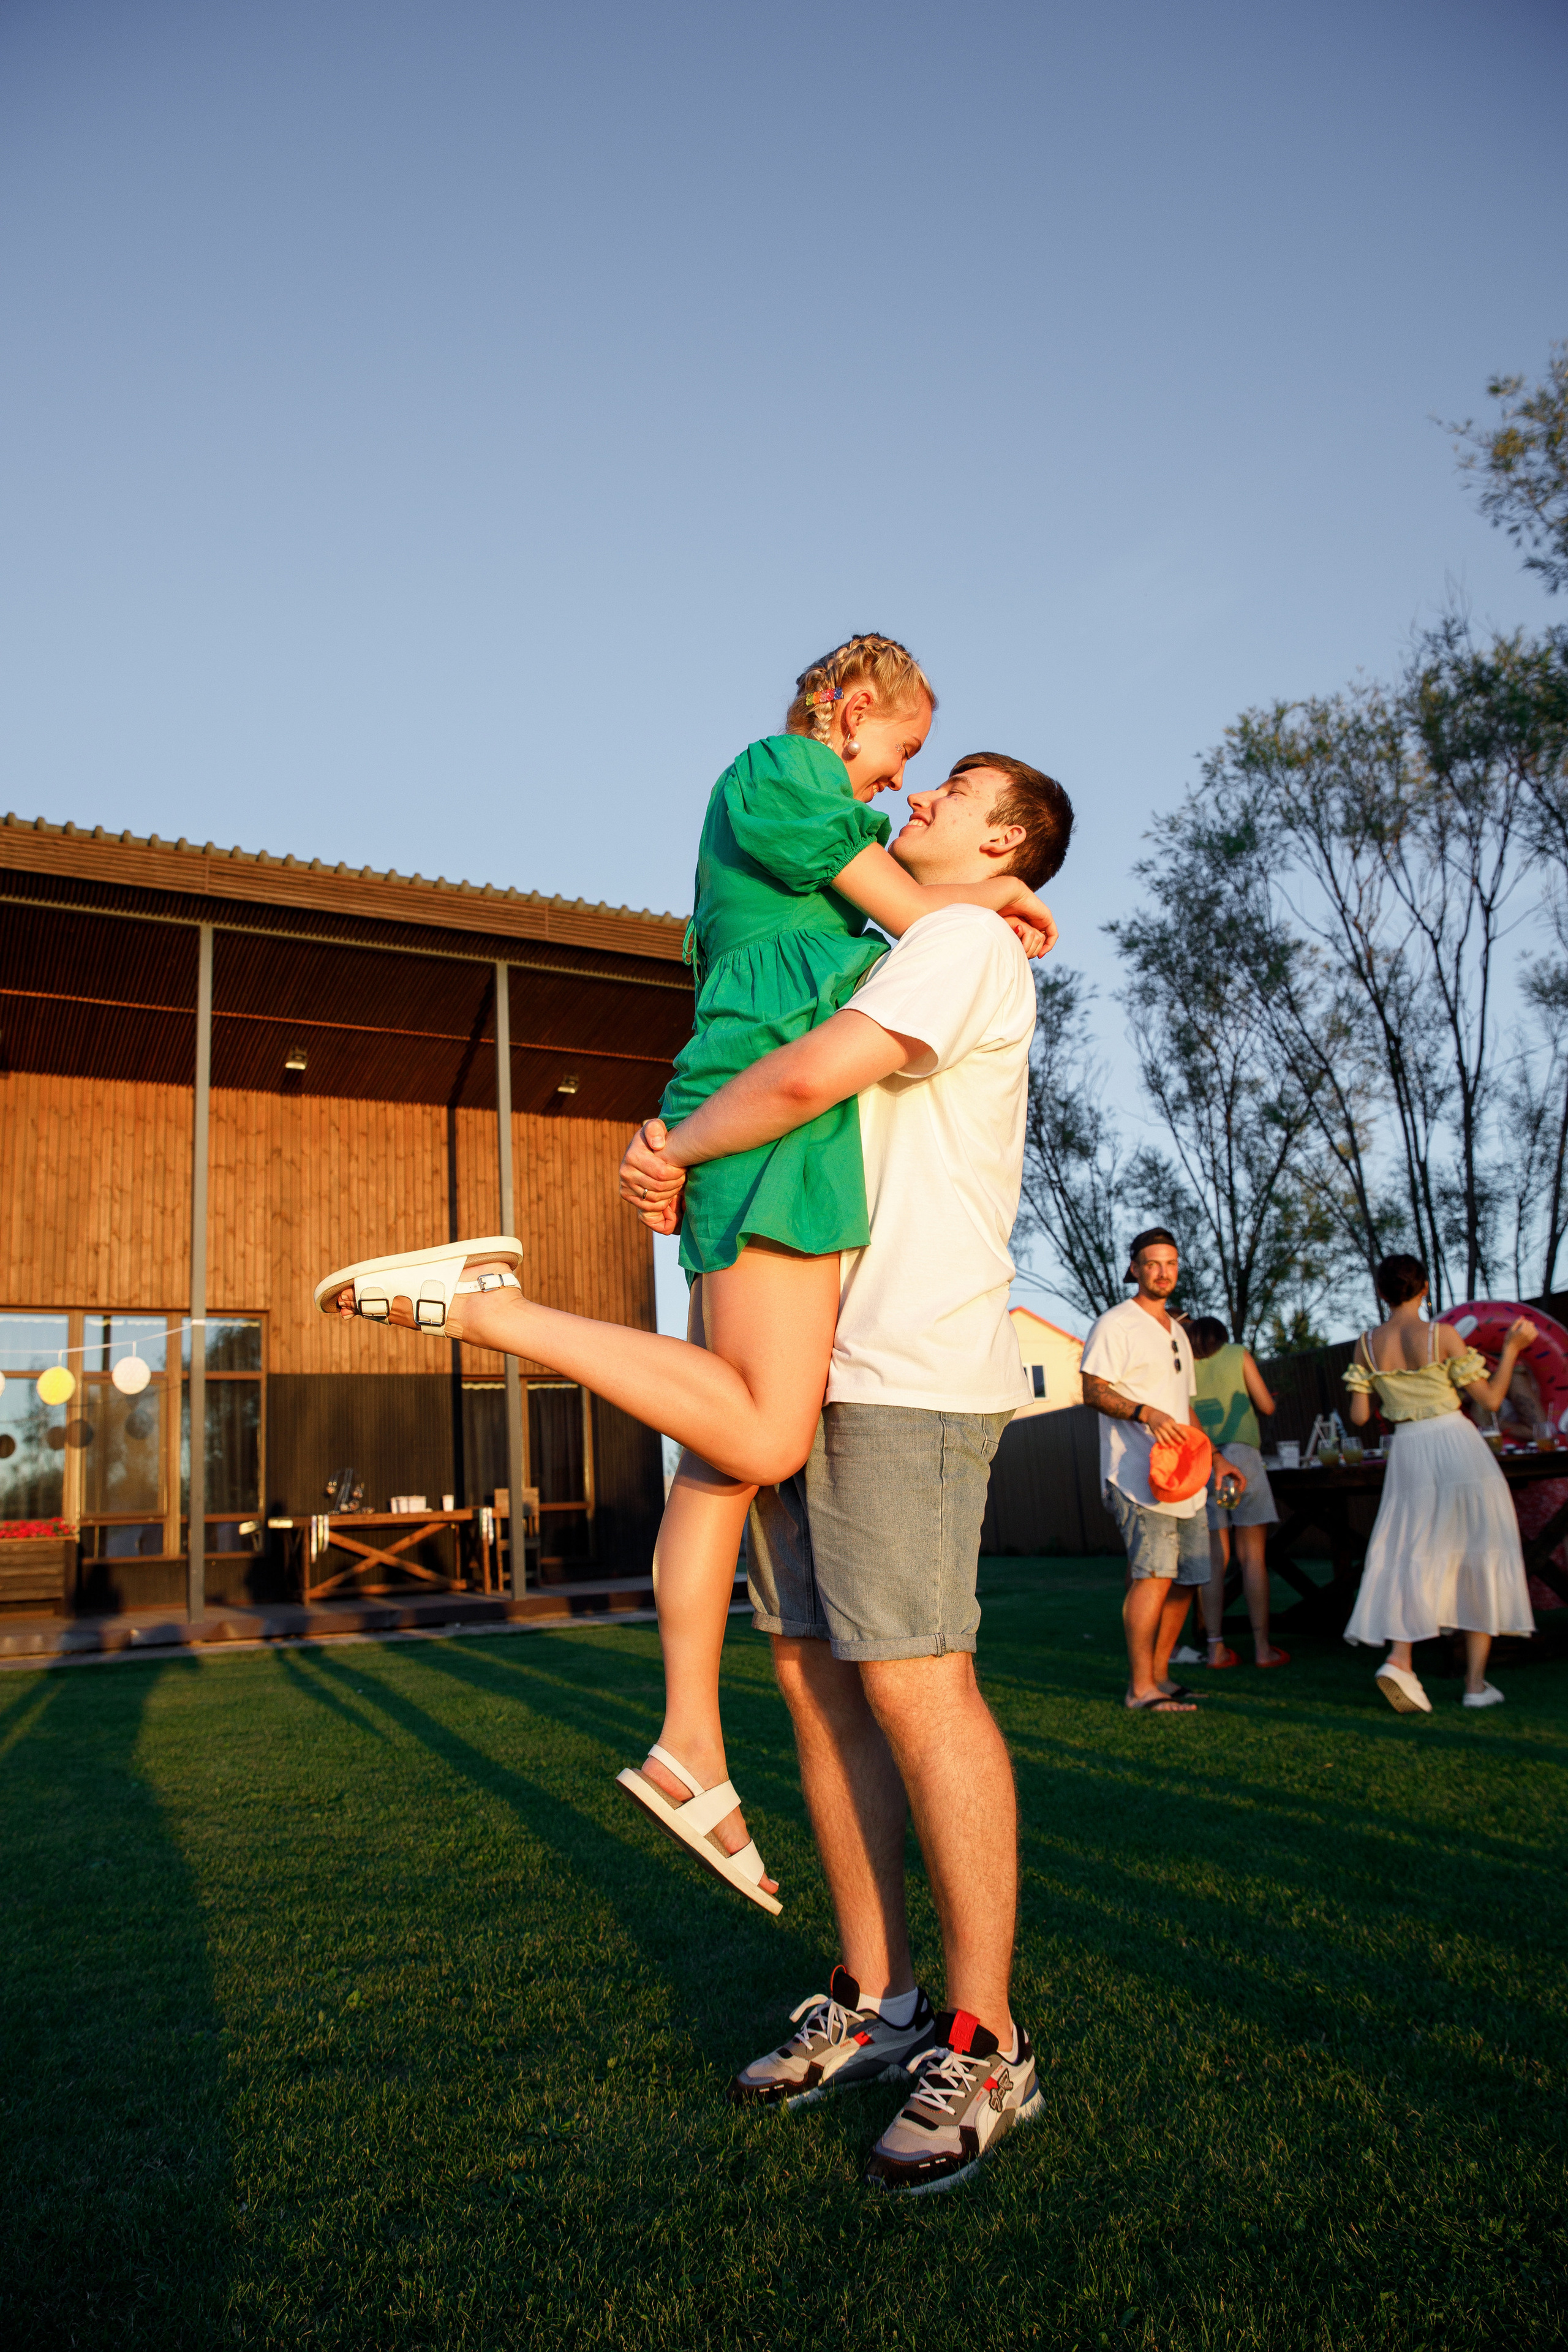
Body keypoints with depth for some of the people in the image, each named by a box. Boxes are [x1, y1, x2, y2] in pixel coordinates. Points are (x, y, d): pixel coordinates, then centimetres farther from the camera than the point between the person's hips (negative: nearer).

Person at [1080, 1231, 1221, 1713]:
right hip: (1139, 1474, -9)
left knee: (1185, 1579, 9)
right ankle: (1141, 1688, -11)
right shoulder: (1115, 1325, -5)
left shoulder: (1176, 1331, 23)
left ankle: (1158, 1674, 20)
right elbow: (1094, 1391, -13)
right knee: (1155, 1575, -16)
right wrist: (1146, 1413, -27)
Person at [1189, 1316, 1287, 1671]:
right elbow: (1267, 1406, 8)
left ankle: (1216, 1648, 3)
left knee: (1216, 1557, 5)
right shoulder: (1238, 1354, 9)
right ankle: (1263, 1647, 2)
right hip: (1240, 1454, -2)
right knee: (1252, 1555, 1)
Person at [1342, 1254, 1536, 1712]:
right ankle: (1476, 1682, 10)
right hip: (1458, 1445, -2)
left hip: (1408, 1452, 3)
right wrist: (1512, 1347, 5)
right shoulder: (1442, 1335, -9)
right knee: (1479, 1559, 8)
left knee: (1411, 1558, 9)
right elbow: (1490, 1401, -4)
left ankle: (1399, 1659, -12)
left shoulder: (1367, 1345, 1)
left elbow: (1359, 1417, 2)